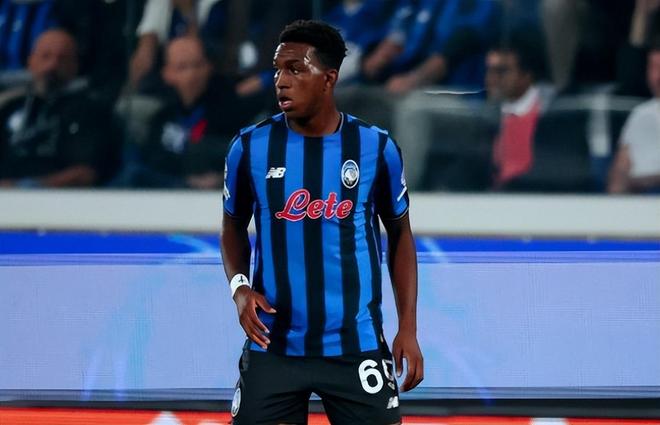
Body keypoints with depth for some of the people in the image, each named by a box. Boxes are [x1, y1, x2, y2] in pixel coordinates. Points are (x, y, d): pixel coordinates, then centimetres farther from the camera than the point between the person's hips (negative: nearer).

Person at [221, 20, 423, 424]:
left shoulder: (376, 147, -3)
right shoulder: (251, 147, -2)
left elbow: (400, 233, 7)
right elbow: (234, 226, 13)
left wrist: (408, 329, 1)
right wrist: (239, 286, -7)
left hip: (356, 347, -1)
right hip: (274, 347, 1)